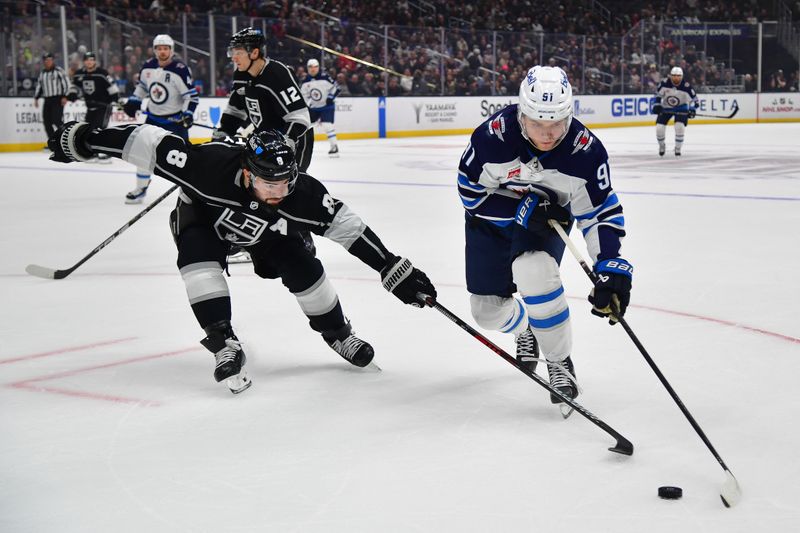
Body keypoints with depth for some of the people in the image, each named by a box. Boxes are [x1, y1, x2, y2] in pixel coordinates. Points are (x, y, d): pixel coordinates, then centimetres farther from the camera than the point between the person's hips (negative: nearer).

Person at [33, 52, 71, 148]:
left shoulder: (59, 71, -5)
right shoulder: (42, 73, 15)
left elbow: (66, 83, -10)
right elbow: (39, 85, 22)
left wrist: (64, 96, -16)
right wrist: (36, 98, 16)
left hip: (58, 99, -7)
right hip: (47, 100, 7)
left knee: (57, 120, -16)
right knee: (47, 121, 2)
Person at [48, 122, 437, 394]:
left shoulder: (299, 192, -36)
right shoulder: (212, 165, -44)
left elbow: (346, 226, -31)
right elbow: (152, 145, -39)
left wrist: (393, 269, -33)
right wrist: (86, 140, -38)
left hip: (263, 228, 2)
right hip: (203, 216, -2)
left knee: (302, 268, -12)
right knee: (198, 256, -31)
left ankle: (337, 334, 14)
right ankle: (224, 344, -25)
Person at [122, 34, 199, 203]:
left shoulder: (181, 69, -18)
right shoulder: (147, 67, -1)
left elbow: (191, 95, -17)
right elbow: (142, 86, 17)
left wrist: (188, 113, -28)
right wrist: (133, 102, 7)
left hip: (175, 120, -5)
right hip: (153, 118, 6)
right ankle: (141, 188, 21)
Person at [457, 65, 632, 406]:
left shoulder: (586, 150, -29)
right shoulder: (493, 135, -33)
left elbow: (601, 212, -20)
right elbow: (470, 191, -20)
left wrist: (611, 267, -32)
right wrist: (522, 208, -31)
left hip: (549, 216, -1)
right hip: (491, 220, 1)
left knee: (533, 270, -33)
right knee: (487, 310, 5)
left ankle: (559, 362, -12)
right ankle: (524, 330, 44)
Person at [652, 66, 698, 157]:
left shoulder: (686, 86, -24)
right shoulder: (664, 83, -19)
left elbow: (694, 98, -14)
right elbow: (658, 94, -2)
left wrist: (692, 109, -28)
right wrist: (656, 105, -10)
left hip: (681, 108, -2)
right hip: (666, 108, 2)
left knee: (680, 127, -21)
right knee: (659, 127, -7)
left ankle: (678, 148, -1)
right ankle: (662, 146, 22)